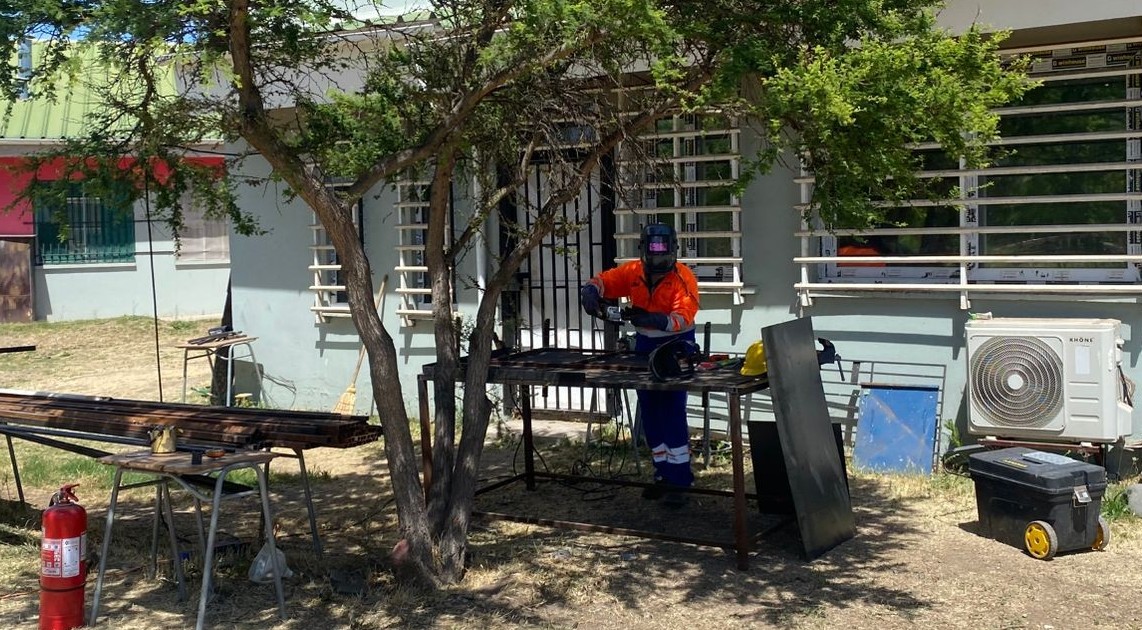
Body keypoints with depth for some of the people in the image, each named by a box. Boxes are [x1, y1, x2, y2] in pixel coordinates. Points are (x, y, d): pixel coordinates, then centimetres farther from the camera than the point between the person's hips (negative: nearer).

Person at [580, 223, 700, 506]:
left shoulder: (683, 278, -20)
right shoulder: (633, 271, -7)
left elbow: (684, 317, -31)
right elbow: (604, 281, -6)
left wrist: (654, 319, -48)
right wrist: (590, 291, -30)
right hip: (645, 345, 6)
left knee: (672, 411, -13)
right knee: (649, 413, 9)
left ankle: (678, 479, -9)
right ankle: (664, 474, 21)